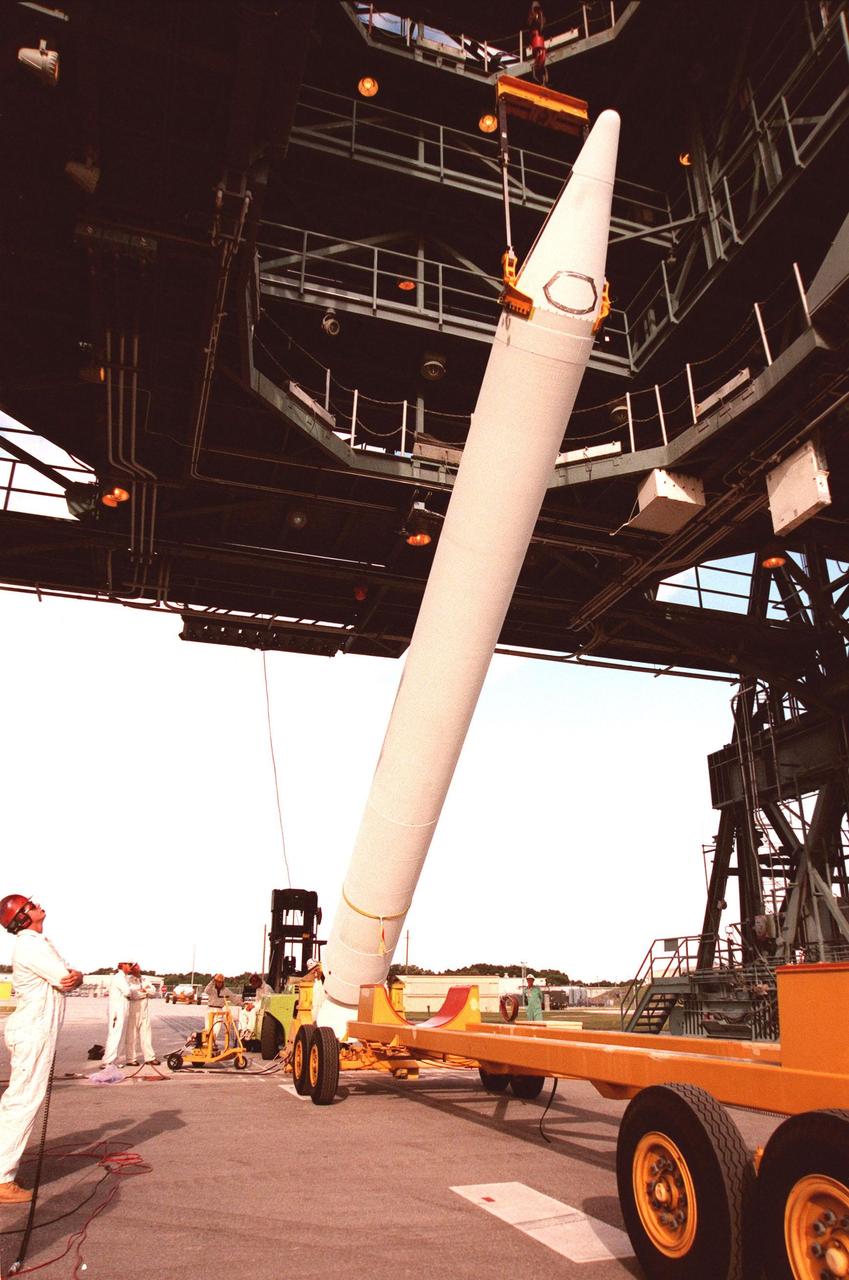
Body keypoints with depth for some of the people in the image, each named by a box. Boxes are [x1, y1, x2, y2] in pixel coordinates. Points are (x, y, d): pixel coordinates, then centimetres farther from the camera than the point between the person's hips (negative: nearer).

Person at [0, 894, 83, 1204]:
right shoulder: (30, 946, -18)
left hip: (34, 1030, 10)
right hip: (33, 1032, -10)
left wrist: (75, 977, -13)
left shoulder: (39, 943, 14)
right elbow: (65, 980, -21)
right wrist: (71, 977, 1)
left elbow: (72, 979, 9)